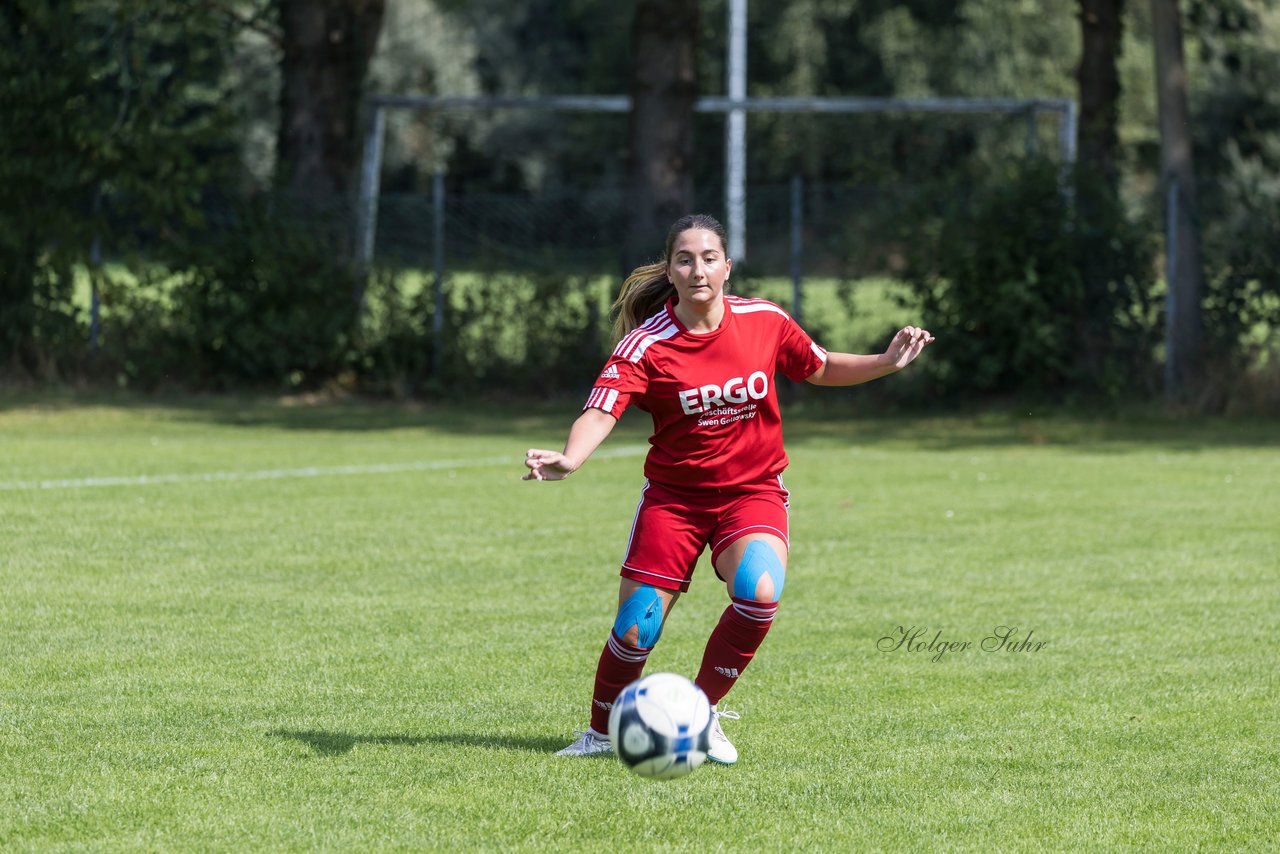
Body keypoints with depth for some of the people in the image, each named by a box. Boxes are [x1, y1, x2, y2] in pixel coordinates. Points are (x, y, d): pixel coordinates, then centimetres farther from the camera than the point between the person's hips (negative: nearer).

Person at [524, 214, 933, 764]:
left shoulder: (765, 322, -6)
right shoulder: (646, 344, -15)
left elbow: (819, 369, 13)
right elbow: (601, 411, -27)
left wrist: (887, 363, -2)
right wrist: (568, 459, -47)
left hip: (753, 491, 1)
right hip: (673, 496, -1)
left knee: (758, 593, -28)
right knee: (634, 634, -6)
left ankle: (703, 711, -6)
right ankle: (601, 734, 23)